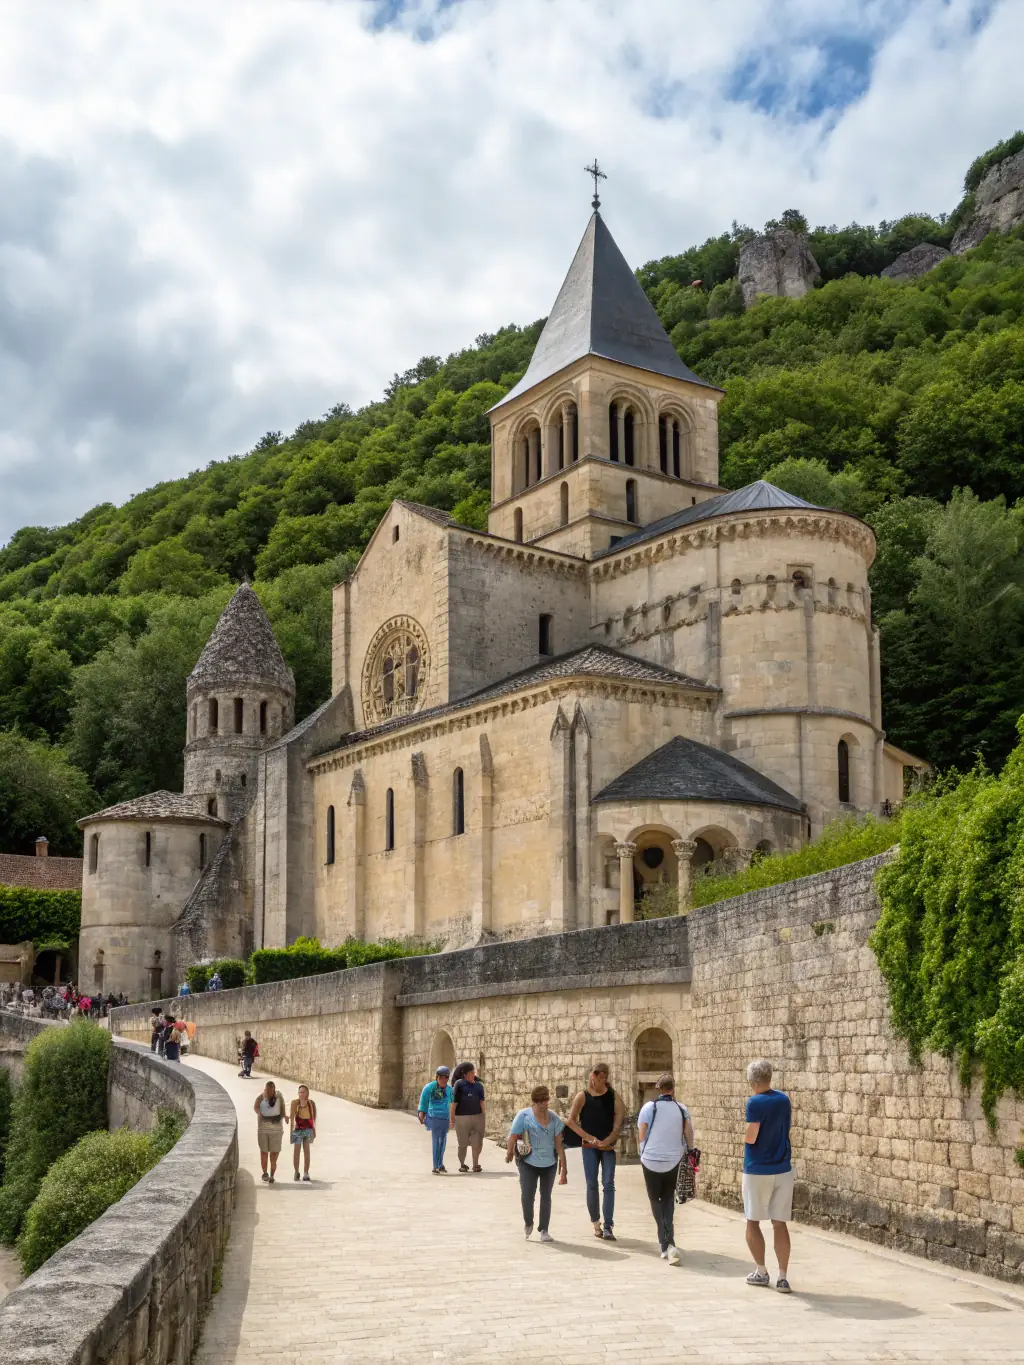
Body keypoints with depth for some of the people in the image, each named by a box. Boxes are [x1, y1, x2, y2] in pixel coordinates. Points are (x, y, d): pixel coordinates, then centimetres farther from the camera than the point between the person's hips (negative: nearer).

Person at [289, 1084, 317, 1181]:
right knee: (296, 1151, 1)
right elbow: (291, 1117, -7)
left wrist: (314, 1131, 10)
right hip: (297, 1129, -1)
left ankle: (306, 1173, 7)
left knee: (306, 1151, 2)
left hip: (308, 1129, 1)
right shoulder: (295, 1103, -9)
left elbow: (313, 1118, 6)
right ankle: (296, 1172, 17)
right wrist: (290, 1131, -10)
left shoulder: (311, 1103, -3)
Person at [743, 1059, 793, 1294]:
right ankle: (783, 1277, -1)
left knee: (753, 1222, 11)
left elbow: (750, 1138, -18)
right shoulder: (784, 1099, 6)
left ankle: (761, 1272, 15)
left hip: (757, 1171, -5)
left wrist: (743, 1134, 1)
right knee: (780, 1223, 5)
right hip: (783, 1169, 5)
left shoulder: (755, 1102, -14)